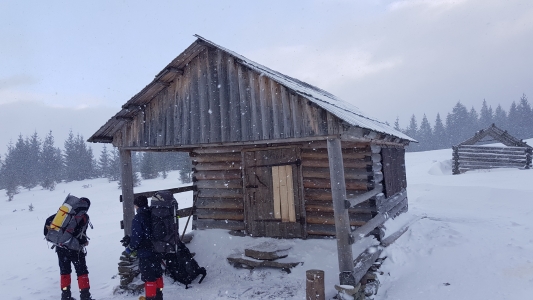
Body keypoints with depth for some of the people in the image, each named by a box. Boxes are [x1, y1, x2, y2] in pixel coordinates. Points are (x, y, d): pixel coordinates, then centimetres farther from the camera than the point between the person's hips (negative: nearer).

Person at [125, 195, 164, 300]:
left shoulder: (138, 218, -16)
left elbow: (136, 237, -19)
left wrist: (130, 248, -1)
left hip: (145, 254, -7)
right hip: (157, 252, 7)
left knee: (149, 278, 2)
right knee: (157, 274, 19)